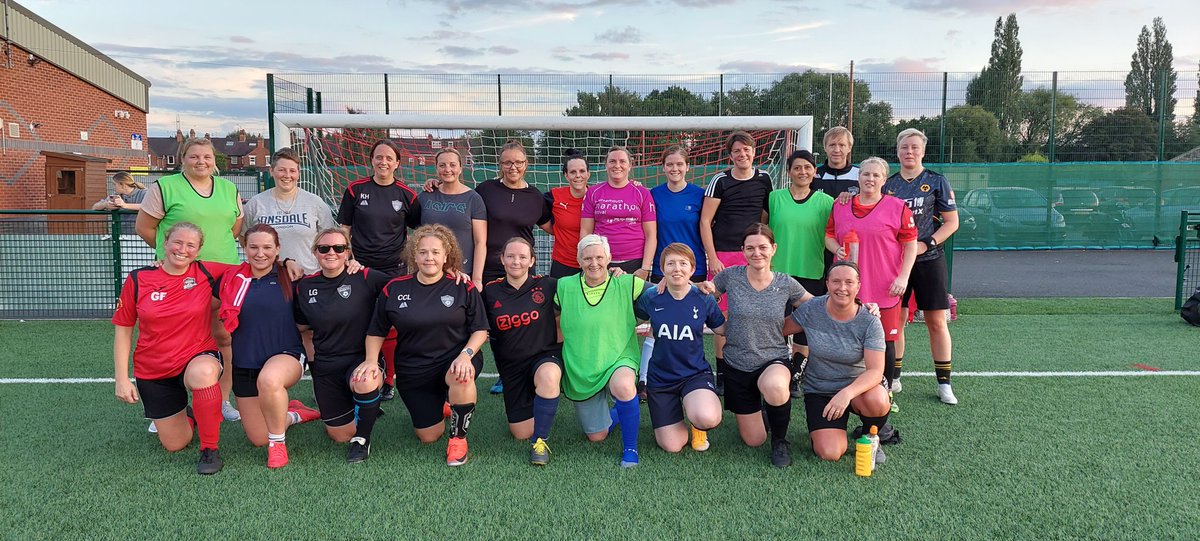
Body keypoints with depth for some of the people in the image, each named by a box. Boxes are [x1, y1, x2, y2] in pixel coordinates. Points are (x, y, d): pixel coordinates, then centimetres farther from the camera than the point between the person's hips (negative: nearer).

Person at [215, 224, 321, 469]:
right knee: (259, 439, 6)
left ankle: (279, 442, -18)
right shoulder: (231, 279, 3)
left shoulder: (288, 277, -2)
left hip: (286, 356, -4)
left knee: (269, 380, -41)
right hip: (244, 365, 4)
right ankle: (292, 414, 37)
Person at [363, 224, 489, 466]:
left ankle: (458, 438, -14)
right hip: (413, 369, 2)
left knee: (461, 376, -40)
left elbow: (480, 329, -3)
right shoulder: (394, 289, -1)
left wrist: (466, 354, -21)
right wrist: (371, 359, -7)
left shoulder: (463, 288, -5)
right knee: (428, 437, 2)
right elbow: (377, 331, 9)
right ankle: (437, 407, 40)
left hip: (454, 357, -2)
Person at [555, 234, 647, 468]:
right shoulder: (565, 286, -2)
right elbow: (553, 321, 12)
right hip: (580, 370, 3)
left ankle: (630, 447, -15)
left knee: (623, 387, -39)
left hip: (619, 360, -3)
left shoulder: (626, 284, -7)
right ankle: (616, 413, 46)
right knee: (597, 436, 10)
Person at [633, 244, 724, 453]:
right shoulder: (651, 298, -7)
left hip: (695, 373, -1)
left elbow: (723, 330, 5)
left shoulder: (704, 300, -7)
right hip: (660, 377, 1)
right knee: (671, 446, -1)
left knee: (708, 418, -32)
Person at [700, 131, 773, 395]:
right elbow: (705, 221, -1)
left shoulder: (763, 179, 9)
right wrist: (712, 258, -8)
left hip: (754, 255, 3)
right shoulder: (720, 181, 0)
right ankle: (721, 374, 8)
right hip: (724, 256, -2)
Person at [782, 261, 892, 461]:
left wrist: (847, 393, -39)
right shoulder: (810, 310, -10)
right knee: (830, 453, -20)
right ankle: (822, 428, 18)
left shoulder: (870, 322, -15)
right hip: (818, 391, 0)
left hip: (856, 386, 0)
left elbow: (876, 371, -22)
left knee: (878, 400, -36)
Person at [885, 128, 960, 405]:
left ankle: (944, 383, 11)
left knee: (937, 322, 2)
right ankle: (893, 378, 19)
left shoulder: (936, 182, 0)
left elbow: (952, 222, -1)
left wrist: (926, 244, -13)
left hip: (929, 260, -2)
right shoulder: (888, 184, 7)